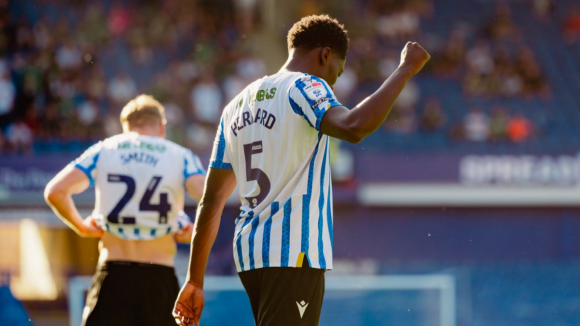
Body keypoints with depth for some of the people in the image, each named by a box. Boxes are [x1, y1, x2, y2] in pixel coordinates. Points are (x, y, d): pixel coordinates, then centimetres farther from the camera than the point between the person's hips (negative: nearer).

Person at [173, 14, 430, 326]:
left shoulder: (237, 105, 18)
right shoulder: (304, 88, -5)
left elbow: (211, 200, 16)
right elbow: (353, 127, -27)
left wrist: (195, 280, 17)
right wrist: (405, 70, -16)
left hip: (249, 253, 8)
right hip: (293, 253, -8)